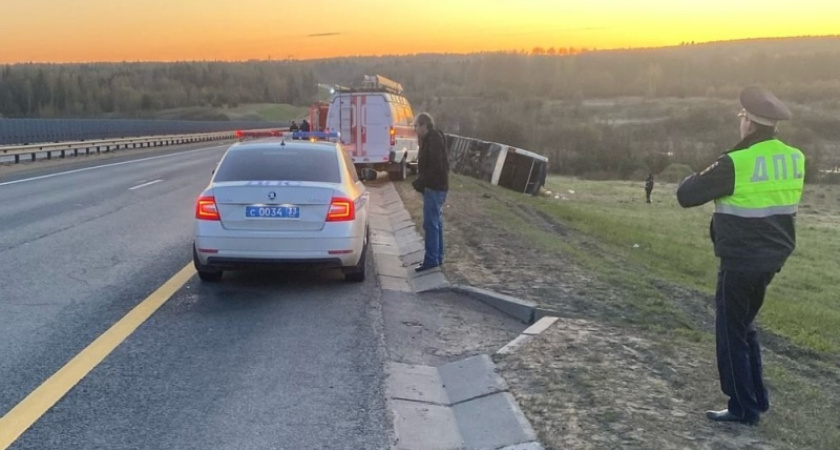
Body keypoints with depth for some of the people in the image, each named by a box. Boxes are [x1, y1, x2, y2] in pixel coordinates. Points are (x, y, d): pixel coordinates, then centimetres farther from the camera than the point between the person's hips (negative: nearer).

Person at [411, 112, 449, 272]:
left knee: (431, 224, -9)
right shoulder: (431, 139, 16)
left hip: (434, 187, -11)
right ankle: (437, 257, 21)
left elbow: (436, 166, -22)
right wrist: (420, 181, 8)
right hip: (435, 187, 11)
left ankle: (431, 259, -6)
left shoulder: (434, 140, -15)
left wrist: (420, 182, -17)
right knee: (436, 223, 14)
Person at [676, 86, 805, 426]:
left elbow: (686, 196, -14)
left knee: (731, 333, 6)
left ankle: (744, 408, 12)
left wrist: (699, 177, 8)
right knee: (744, 326, 23)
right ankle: (757, 397, 28)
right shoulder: (795, 159, 1)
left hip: (741, 262, -7)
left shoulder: (736, 164, -21)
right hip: (771, 258, 7)